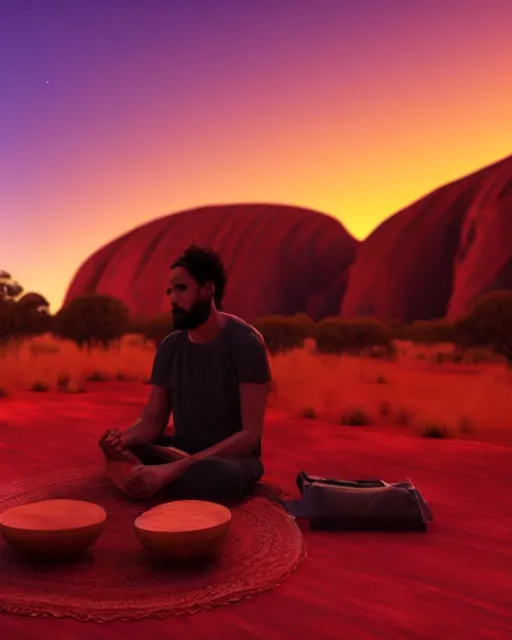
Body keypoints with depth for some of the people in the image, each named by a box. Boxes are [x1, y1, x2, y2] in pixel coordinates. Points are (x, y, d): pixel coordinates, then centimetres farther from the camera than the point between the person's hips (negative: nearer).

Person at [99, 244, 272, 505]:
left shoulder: (246, 342, -16)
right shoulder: (170, 347, 3)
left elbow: (250, 434, -22)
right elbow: (152, 421, 4)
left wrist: (174, 468, -33)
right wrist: (123, 439, -23)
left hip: (234, 459, -6)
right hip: (181, 453, 6)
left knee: (204, 475, -42)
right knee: (117, 453, -23)